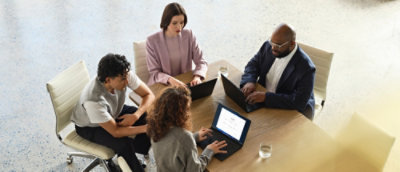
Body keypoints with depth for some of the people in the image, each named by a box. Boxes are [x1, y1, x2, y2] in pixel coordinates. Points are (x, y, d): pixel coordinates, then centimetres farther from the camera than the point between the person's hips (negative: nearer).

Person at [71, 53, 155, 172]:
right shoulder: (93, 100, -40)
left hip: (115, 113, 6)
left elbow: (149, 95, -15)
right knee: (124, 144, -28)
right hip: (89, 127, -5)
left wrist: (136, 115, -31)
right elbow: (115, 132, -31)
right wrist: (145, 128, -31)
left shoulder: (125, 75, -28)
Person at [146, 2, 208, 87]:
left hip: (184, 83, 2)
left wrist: (197, 77, -23)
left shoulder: (189, 35, -3)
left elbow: (201, 62, -2)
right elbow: (154, 73, -12)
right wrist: (170, 79, -33)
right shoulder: (152, 41, -12)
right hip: (161, 86, -2)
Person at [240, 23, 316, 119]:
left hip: (291, 111, -6)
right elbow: (253, 64, 7)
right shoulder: (268, 46, -8)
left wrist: (266, 97, -35)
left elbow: (300, 102, -29)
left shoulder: (306, 68, -26)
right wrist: (249, 81, -16)